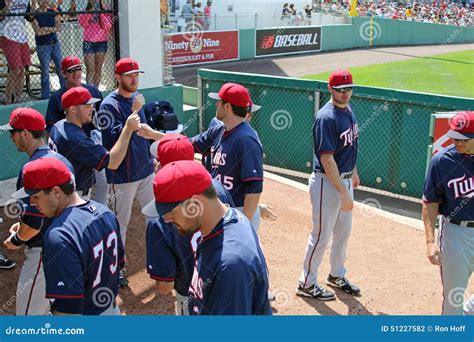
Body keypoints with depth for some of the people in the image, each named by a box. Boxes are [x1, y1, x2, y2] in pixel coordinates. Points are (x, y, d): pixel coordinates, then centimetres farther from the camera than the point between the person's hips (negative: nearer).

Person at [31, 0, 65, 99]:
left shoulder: (53, 12, 8)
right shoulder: (34, 15, -4)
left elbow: (59, 28, -2)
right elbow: (38, 32, -14)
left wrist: (45, 29, -12)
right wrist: (52, 29, -9)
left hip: (55, 44, 4)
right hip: (43, 46, -4)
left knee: (61, 69, 4)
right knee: (45, 72, -1)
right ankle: (45, 97, 7)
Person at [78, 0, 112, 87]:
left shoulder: (105, 13, 7)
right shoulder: (85, 12, 8)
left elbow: (108, 27, -5)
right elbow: (82, 23, -9)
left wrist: (101, 14, -11)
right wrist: (90, 11, -13)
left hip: (101, 43, 1)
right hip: (89, 43, -1)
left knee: (98, 68, 4)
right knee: (90, 69, -7)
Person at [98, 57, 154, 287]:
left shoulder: (136, 98, 8)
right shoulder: (110, 104, -14)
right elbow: (114, 139, -25)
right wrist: (133, 112, -28)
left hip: (145, 169, 7)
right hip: (123, 175, -7)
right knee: (121, 221, 5)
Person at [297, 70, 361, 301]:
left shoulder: (348, 110, 6)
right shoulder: (326, 118, -22)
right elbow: (327, 159, -26)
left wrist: (354, 172, 25)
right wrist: (344, 192, -26)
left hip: (345, 179, 9)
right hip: (327, 182, -9)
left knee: (343, 232, 19)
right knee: (322, 235, 1)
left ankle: (337, 276, 37)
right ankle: (307, 284, 16)